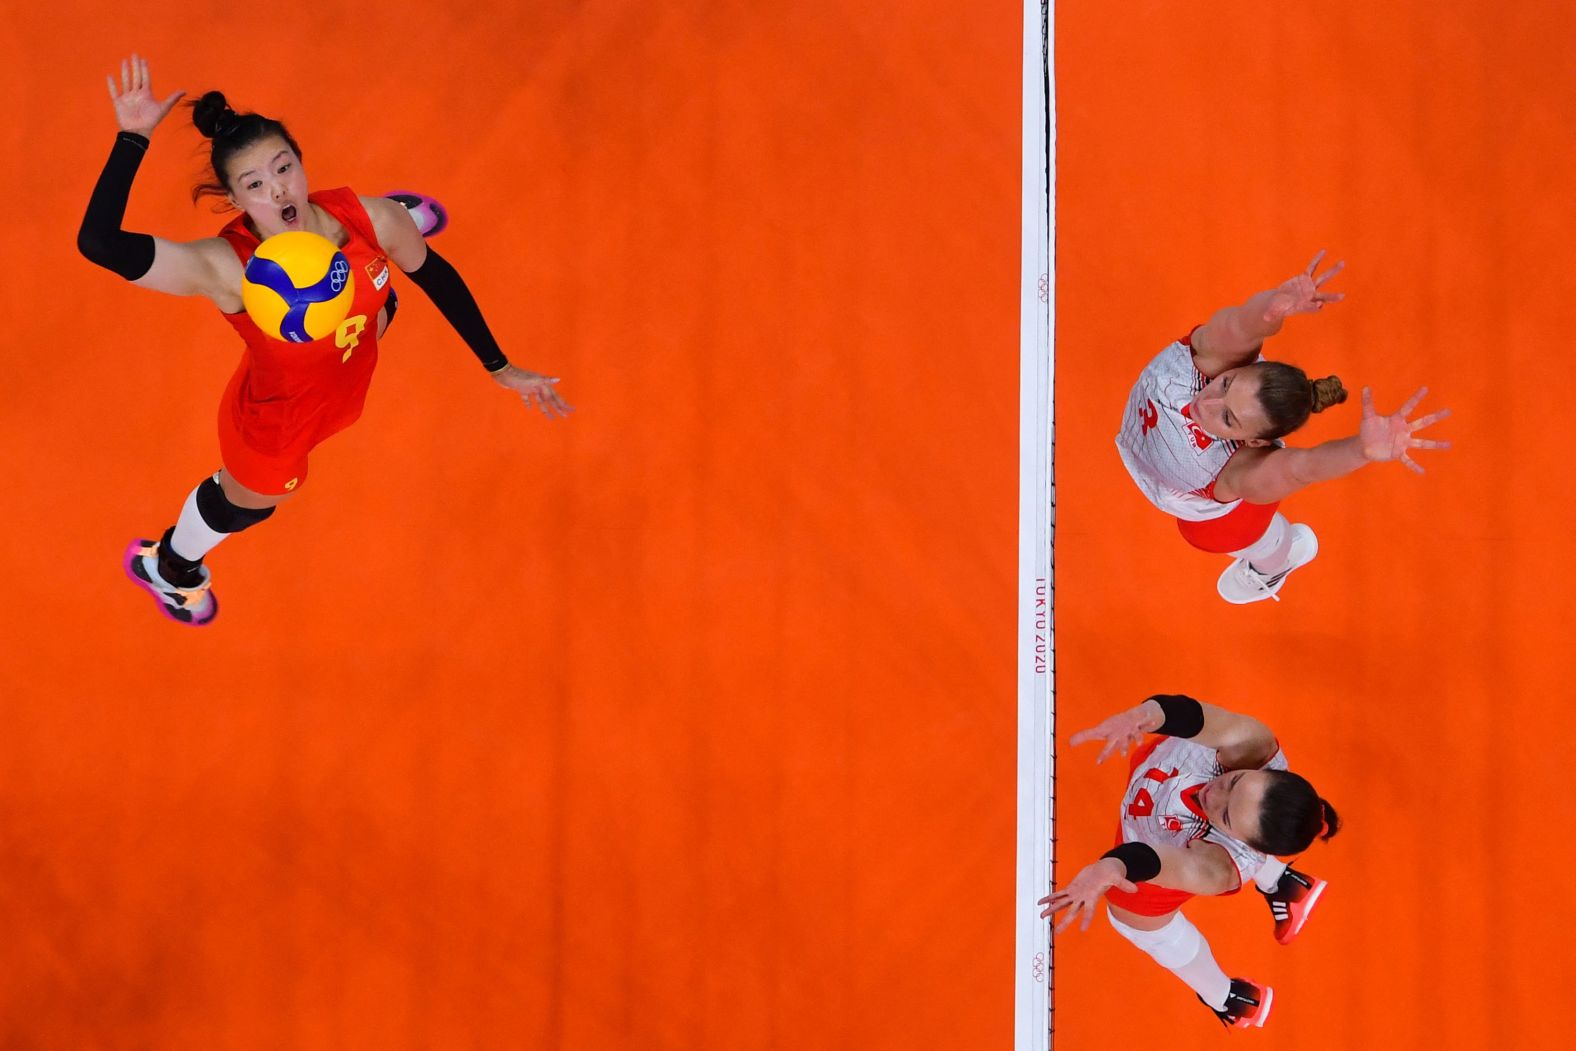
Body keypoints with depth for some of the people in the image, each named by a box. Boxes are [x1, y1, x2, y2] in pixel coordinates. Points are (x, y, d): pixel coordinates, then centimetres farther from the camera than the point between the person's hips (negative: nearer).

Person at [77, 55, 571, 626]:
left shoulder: (370, 219, -31)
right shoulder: (224, 268, -43)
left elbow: (433, 274, -9)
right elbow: (98, 243, -57)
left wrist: (500, 368, -4)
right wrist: (132, 138, -64)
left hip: (346, 383, 4)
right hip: (277, 424, -4)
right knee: (245, 505, 29)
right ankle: (165, 567, 62)